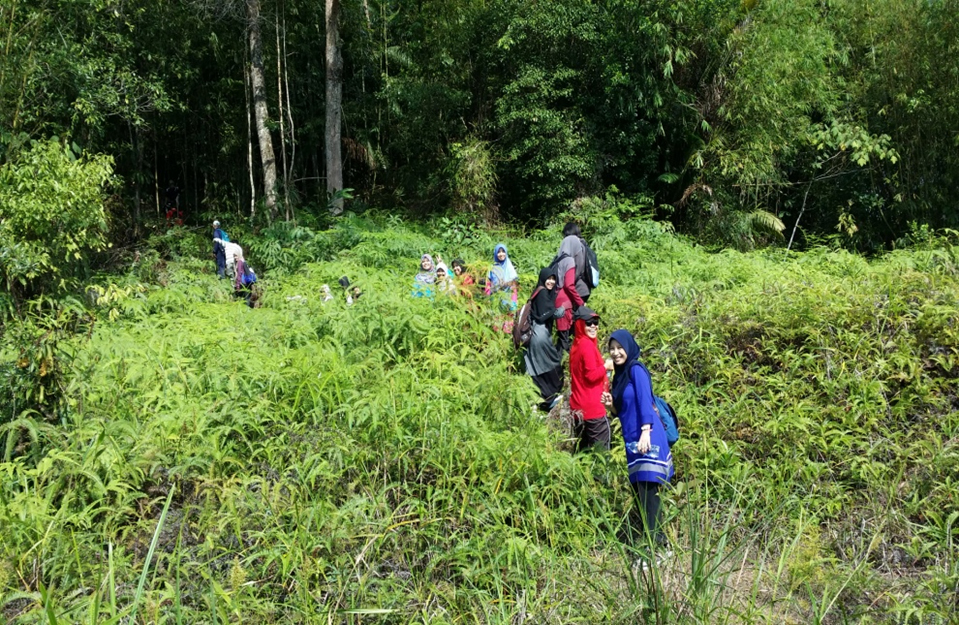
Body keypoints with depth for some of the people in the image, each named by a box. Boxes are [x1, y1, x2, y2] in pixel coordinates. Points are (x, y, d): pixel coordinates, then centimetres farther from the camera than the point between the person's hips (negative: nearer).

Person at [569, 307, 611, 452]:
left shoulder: (576, 346, 15)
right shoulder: (588, 345, -12)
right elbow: (592, 375, -20)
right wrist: (606, 366, -6)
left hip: (578, 408, 9)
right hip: (593, 407, -9)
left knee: (584, 450, 14)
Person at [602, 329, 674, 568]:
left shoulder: (636, 370, -6)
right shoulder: (619, 375, 17)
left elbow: (645, 401, -15)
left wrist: (645, 431, -24)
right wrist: (611, 405, 2)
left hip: (647, 438, -9)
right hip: (632, 440, 9)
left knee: (648, 492, -11)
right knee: (640, 493, 9)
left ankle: (654, 548, -9)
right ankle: (660, 543, 17)